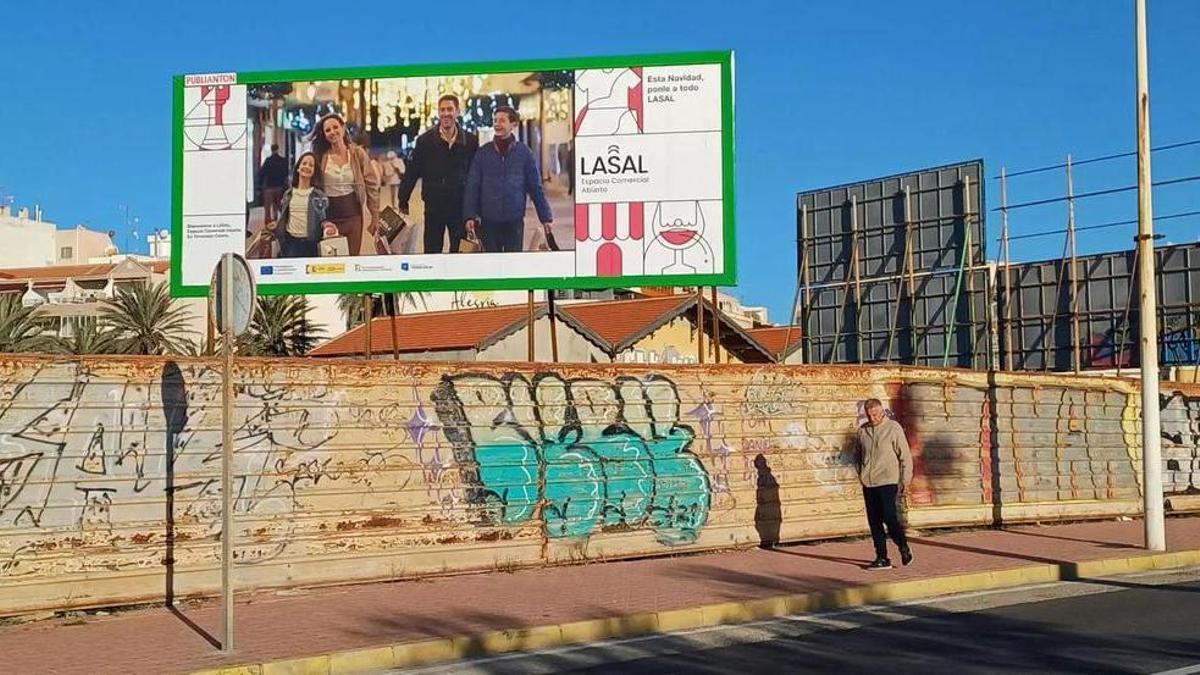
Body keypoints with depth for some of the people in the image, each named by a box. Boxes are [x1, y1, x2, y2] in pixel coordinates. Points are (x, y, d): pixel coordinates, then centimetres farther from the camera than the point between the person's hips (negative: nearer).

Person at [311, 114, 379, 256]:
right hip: (329, 217, 0)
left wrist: (375, 217, 0)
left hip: (354, 216, 0)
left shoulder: (357, 153, -1)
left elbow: (372, 186, 1)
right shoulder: (320, 157, -1)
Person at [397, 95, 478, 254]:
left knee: (460, 251, 6)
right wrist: (403, 201, 2)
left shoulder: (470, 141, 1)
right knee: (431, 250, 6)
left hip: (461, 205, 0)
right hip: (434, 206, 0)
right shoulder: (425, 140, -1)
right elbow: (411, 173, 2)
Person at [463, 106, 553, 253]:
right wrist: (470, 216, -6)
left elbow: (536, 188, 5)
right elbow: (472, 187, 3)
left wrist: (546, 217, 4)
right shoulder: (483, 153, 3)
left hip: (515, 220, 0)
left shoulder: (524, 152, 2)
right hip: (488, 220, 1)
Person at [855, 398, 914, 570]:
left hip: (887, 481, -5)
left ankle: (904, 548, 10)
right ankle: (882, 558, 10)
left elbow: (905, 455, 0)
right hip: (868, 483, 5)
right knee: (874, 521, 4)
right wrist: (861, 475, 13)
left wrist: (905, 479, -3)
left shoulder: (893, 428, -2)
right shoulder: (862, 430, 10)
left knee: (889, 516, -12)